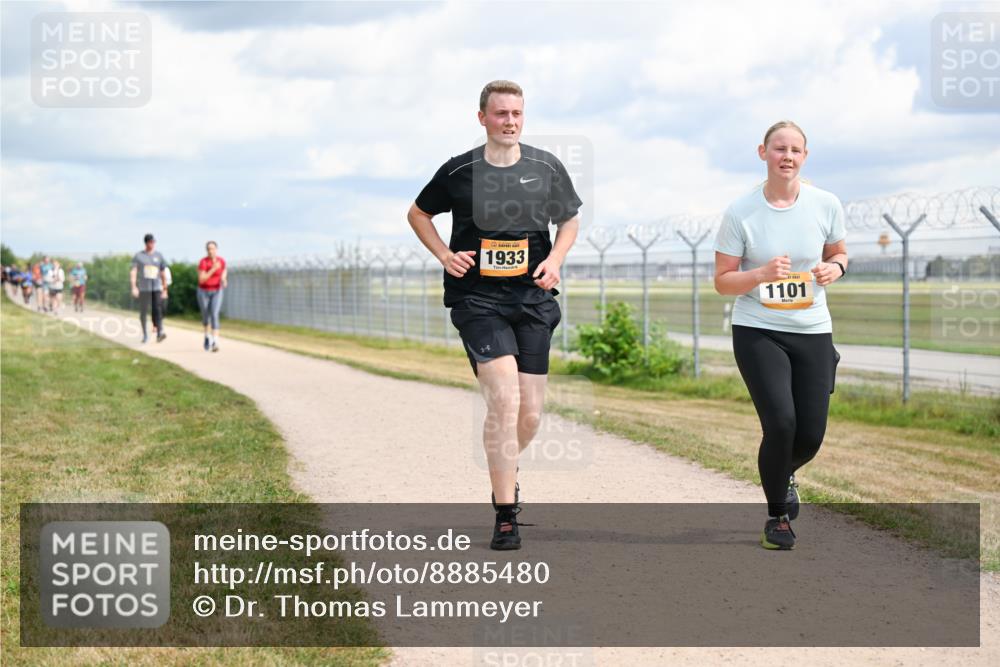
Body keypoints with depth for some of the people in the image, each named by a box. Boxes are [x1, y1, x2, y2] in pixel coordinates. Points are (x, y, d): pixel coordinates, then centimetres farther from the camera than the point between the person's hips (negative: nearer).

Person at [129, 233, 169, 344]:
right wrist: (134, 287, -13)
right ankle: (145, 334, 16)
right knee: (143, 311, 4)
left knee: (158, 309, -15)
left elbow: (163, 273, 14)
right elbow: (133, 272, -2)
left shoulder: (158, 255, 9)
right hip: (143, 288, 0)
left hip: (157, 287, 0)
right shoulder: (139, 256, 3)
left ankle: (160, 332, -26)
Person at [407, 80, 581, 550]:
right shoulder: (459, 171, -3)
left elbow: (570, 220, 19)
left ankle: (504, 468, 39)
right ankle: (505, 518, -11)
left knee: (530, 414, 3)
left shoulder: (546, 167, 4)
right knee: (504, 398, -19)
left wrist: (555, 259, 0)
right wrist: (444, 254, -3)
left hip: (532, 299, 3)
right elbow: (418, 214, 13)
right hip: (477, 299, -3)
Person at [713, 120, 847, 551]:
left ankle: (784, 473, 39)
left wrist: (834, 268, -8)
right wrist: (762, 274, -22)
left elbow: (838, 254, 16)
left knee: (811, 435, -1)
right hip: (757, 331, -3)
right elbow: (722, 282, -4)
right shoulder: (741, 212, -8)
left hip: (812, 331, 3)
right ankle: (777, 516, 7)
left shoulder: (826, 205, -2)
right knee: (781, 422, -18)